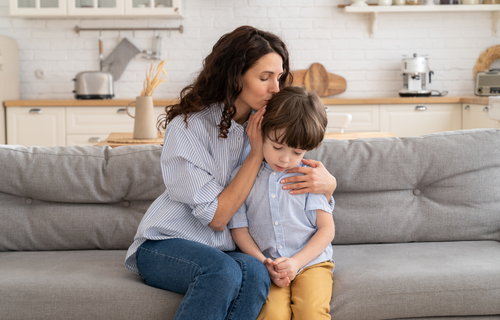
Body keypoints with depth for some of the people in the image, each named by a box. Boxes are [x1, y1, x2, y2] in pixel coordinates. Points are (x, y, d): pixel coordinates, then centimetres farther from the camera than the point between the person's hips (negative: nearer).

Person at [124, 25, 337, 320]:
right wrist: (257, 153, -16)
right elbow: (216, 216, -16)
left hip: (229, 249, 4)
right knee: (223, 271, -36)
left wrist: (327, 183, -18)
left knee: (255, 273, -31)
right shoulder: (188, 127, -13)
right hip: (166, 246, -4)